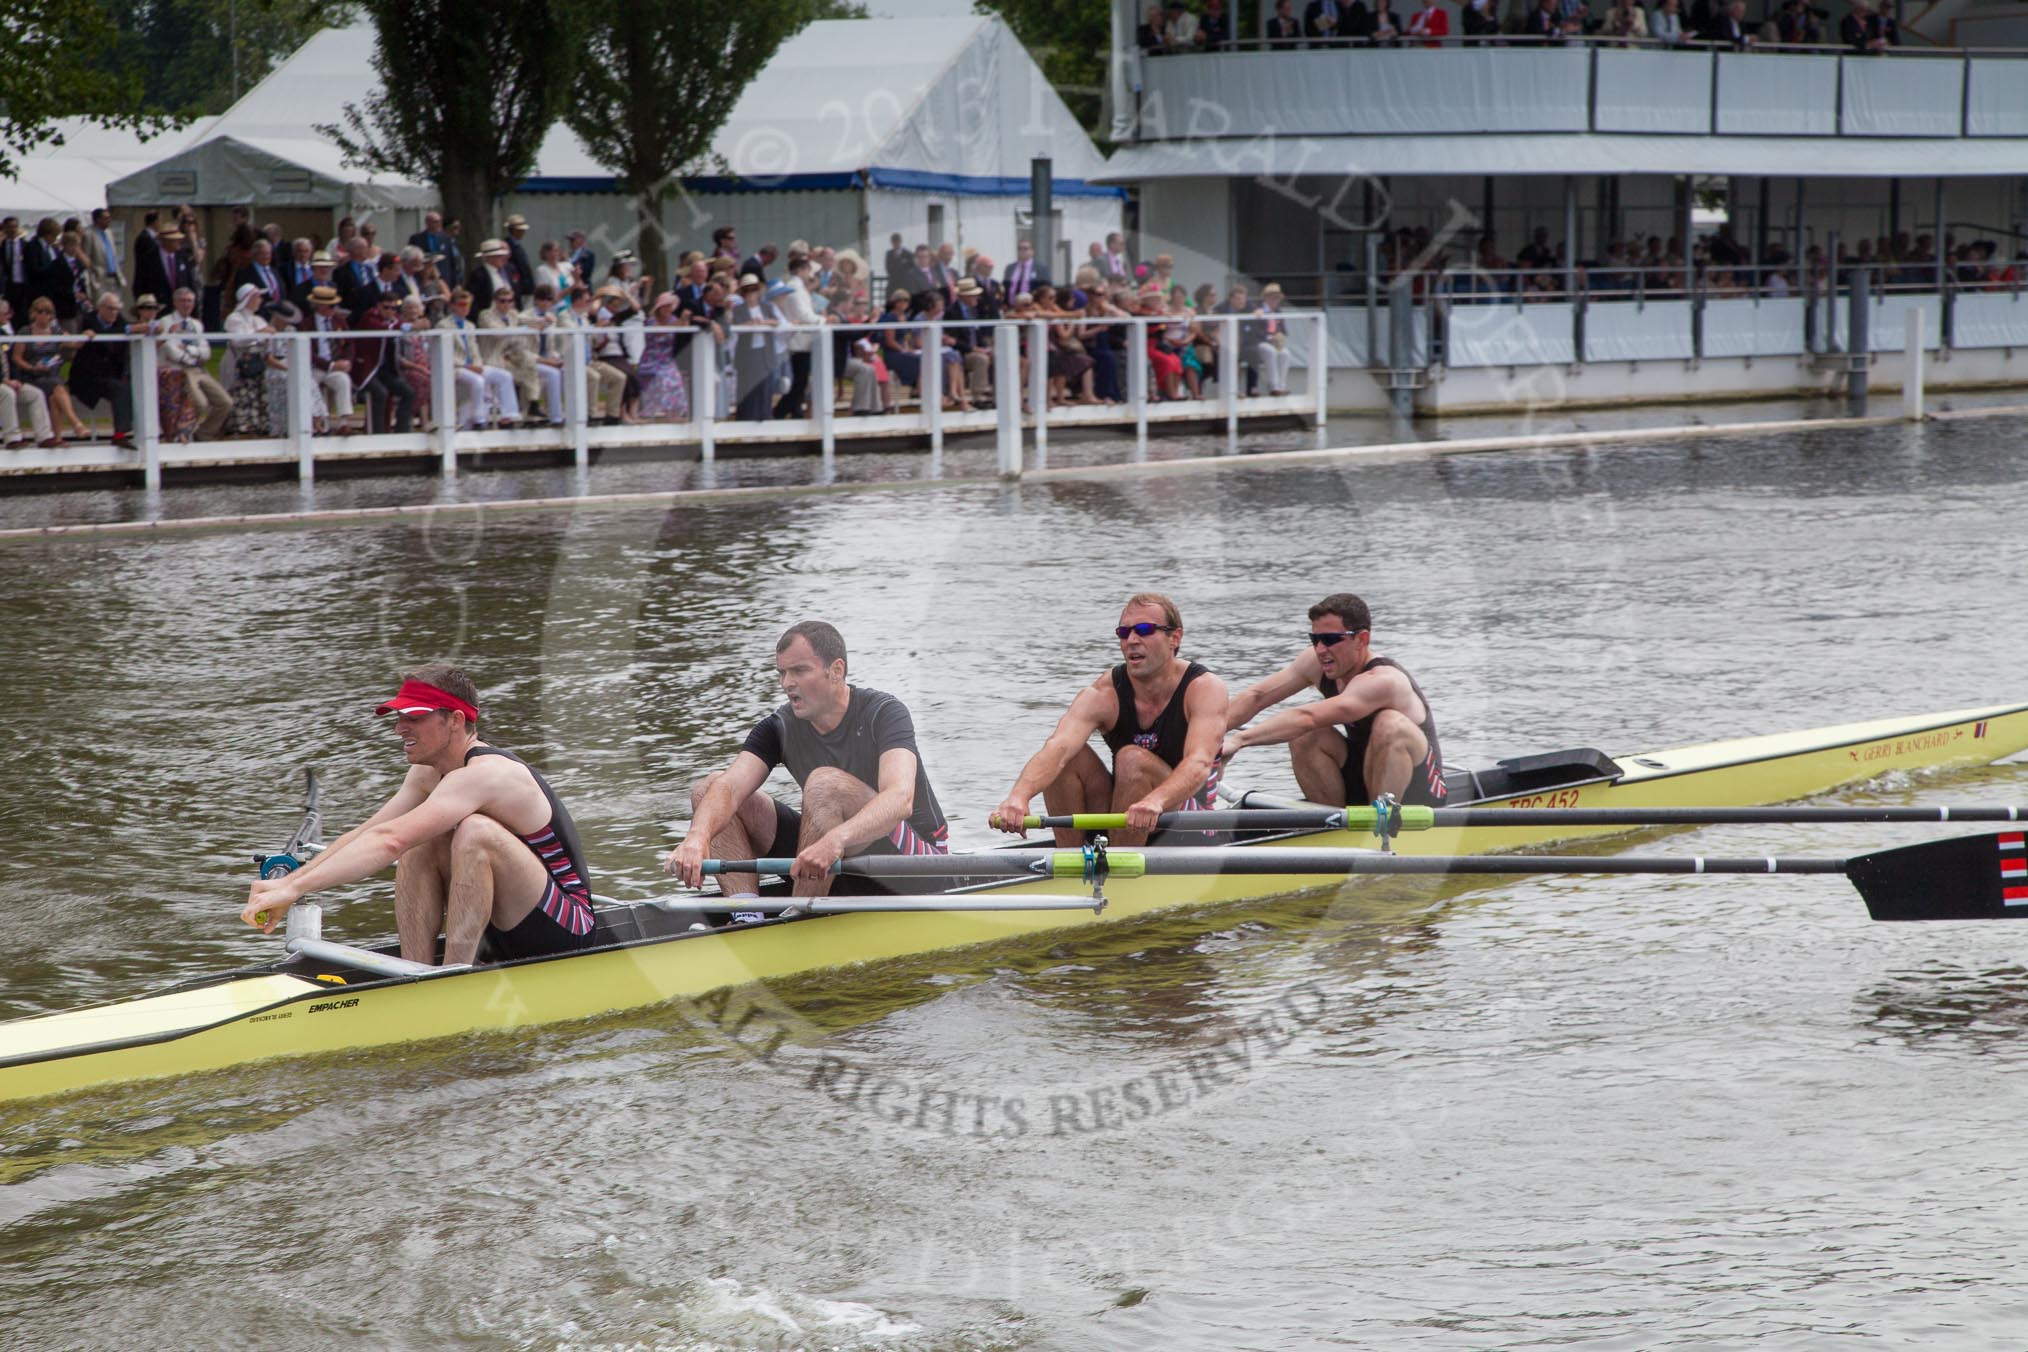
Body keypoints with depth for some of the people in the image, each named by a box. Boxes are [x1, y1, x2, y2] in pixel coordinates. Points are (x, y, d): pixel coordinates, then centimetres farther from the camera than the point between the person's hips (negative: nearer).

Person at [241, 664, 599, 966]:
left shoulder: (484, 774, -24)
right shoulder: (427, 773, 5)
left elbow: (388, 842, -33)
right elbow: (364, 835, 1)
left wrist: (295, 888, -36)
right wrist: (287, 883, -12)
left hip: (568, 931, -9)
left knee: (475, 831, -29)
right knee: (418, 847, -3)